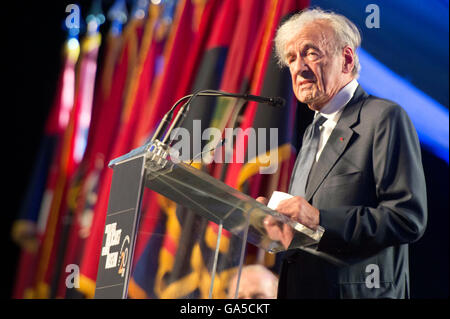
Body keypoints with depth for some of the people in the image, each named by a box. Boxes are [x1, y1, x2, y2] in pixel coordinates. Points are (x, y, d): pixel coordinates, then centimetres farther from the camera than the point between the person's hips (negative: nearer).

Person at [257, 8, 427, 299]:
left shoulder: (385, 117, -11)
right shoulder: (314, 131, 17)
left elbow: (409, 218, -19)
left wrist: (320, 220, -23)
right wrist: (277, 218, -1)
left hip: (355, 290, -8)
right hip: (299, 288, 8)